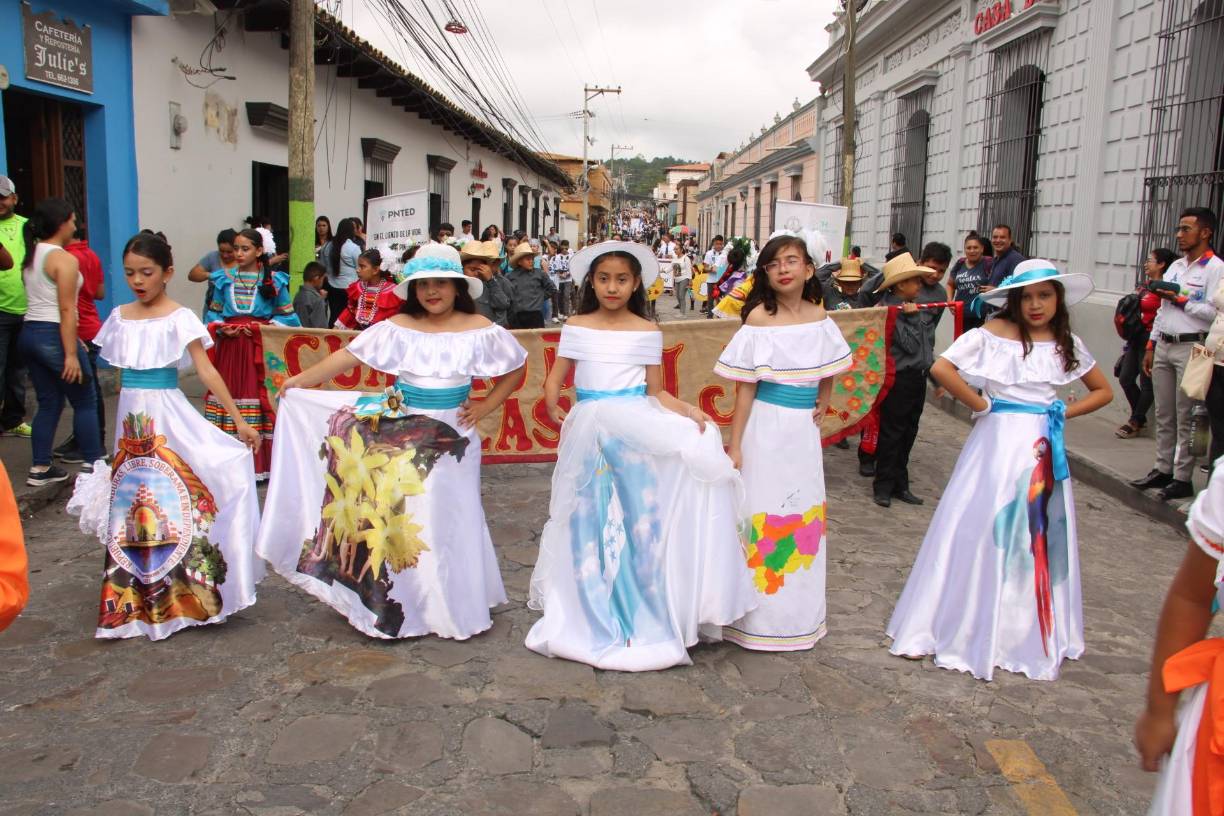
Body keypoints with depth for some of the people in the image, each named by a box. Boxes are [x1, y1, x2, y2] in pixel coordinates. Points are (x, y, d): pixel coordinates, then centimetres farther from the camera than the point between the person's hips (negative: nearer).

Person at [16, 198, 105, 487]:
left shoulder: (31, 255, 14)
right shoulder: (64, 260, -13)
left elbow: (43, 302, 16)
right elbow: (66, 310, -18)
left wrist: (73, 340, 18)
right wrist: (71, 354, -20)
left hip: (29, 333, 9)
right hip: (53, 336, -9)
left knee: (49, 403, 14)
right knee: (85, 402, 4)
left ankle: (40, 469, 15)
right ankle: (92, 463, 9)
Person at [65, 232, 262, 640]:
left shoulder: (179, 318, -7)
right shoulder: (120, 317, 8)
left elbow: (206, 370, -12)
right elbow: (121, 375, 15)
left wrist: (238, 419, -17)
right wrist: (127, 424, 16)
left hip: (167, 416, -5)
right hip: (131, 421, 5)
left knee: (171, 502, -2)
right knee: (130, 508, 9)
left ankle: (179, 594, 9)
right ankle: (135, 598, 22)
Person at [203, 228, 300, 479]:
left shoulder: (274, 280, 2)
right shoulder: (224, 278, 9)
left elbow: (286, 315, 3)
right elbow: (214, 312, 14)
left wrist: (265, 327, -12)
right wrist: (221, 328, -5)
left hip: (260, 348, -2)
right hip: (229, 347, 3)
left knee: (259, 398, -3)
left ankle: (259, 463, 5)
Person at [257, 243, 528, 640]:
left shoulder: (479, 331, -4)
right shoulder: (398, 328, -1)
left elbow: (515, 368, 6)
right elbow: (348, 356, -5)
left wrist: (486, 405, -2)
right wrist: (299, 381, -12)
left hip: (450, 438, -1)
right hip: (401, 434, 2)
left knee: (447, 521, 5)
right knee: (400, 517, 8)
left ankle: (451, 607, 20)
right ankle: (404, 602, 23)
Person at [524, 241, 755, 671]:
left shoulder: (648, 332, 5)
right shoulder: (576, 327, 6)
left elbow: (656, 392, 5)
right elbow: (555, 379, 5)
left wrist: (690, 412, -10)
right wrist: (552, 406, -14)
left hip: (638, 430, -1)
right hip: (589, 431, 1)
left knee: (640, 520, -9)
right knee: (591, 523, 7)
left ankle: (643, 615, 8)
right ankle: (593, 615, 24)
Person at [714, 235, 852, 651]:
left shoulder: (819, 316, 4)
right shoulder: (759, 318, -9)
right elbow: (746, 386, -9)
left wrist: (824, 402, 6)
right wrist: (734, 445, -11)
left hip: (805, 429, 5)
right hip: (767, 426, -5)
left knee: (804, 515, 12)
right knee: (763, 510, 1)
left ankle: (798, 612, 27)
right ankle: (759, 615, 13)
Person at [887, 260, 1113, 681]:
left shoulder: (1067, 343, 8)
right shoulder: (995, 333, -6)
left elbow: (1103, 391, 19)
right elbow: (942, 368, -16)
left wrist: (1062, 413, 4)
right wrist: (982, 405, -9)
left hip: (1044, 447, 4)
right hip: (999, 440, -4)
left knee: (1041, 535, 10)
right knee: (980, 528, 0)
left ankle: (1030, 630, 27)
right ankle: (963, 623, 14)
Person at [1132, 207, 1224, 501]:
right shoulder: (1175, 267, 17)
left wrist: (1180, 300, -14)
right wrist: (1151, 346, 18)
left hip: (1191, 348, -8)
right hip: (1163, 346, 8)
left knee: (1186, 417, -3)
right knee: (1164, 415, 12)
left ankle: (1183, 478, 4)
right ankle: (1163, 469, 21)